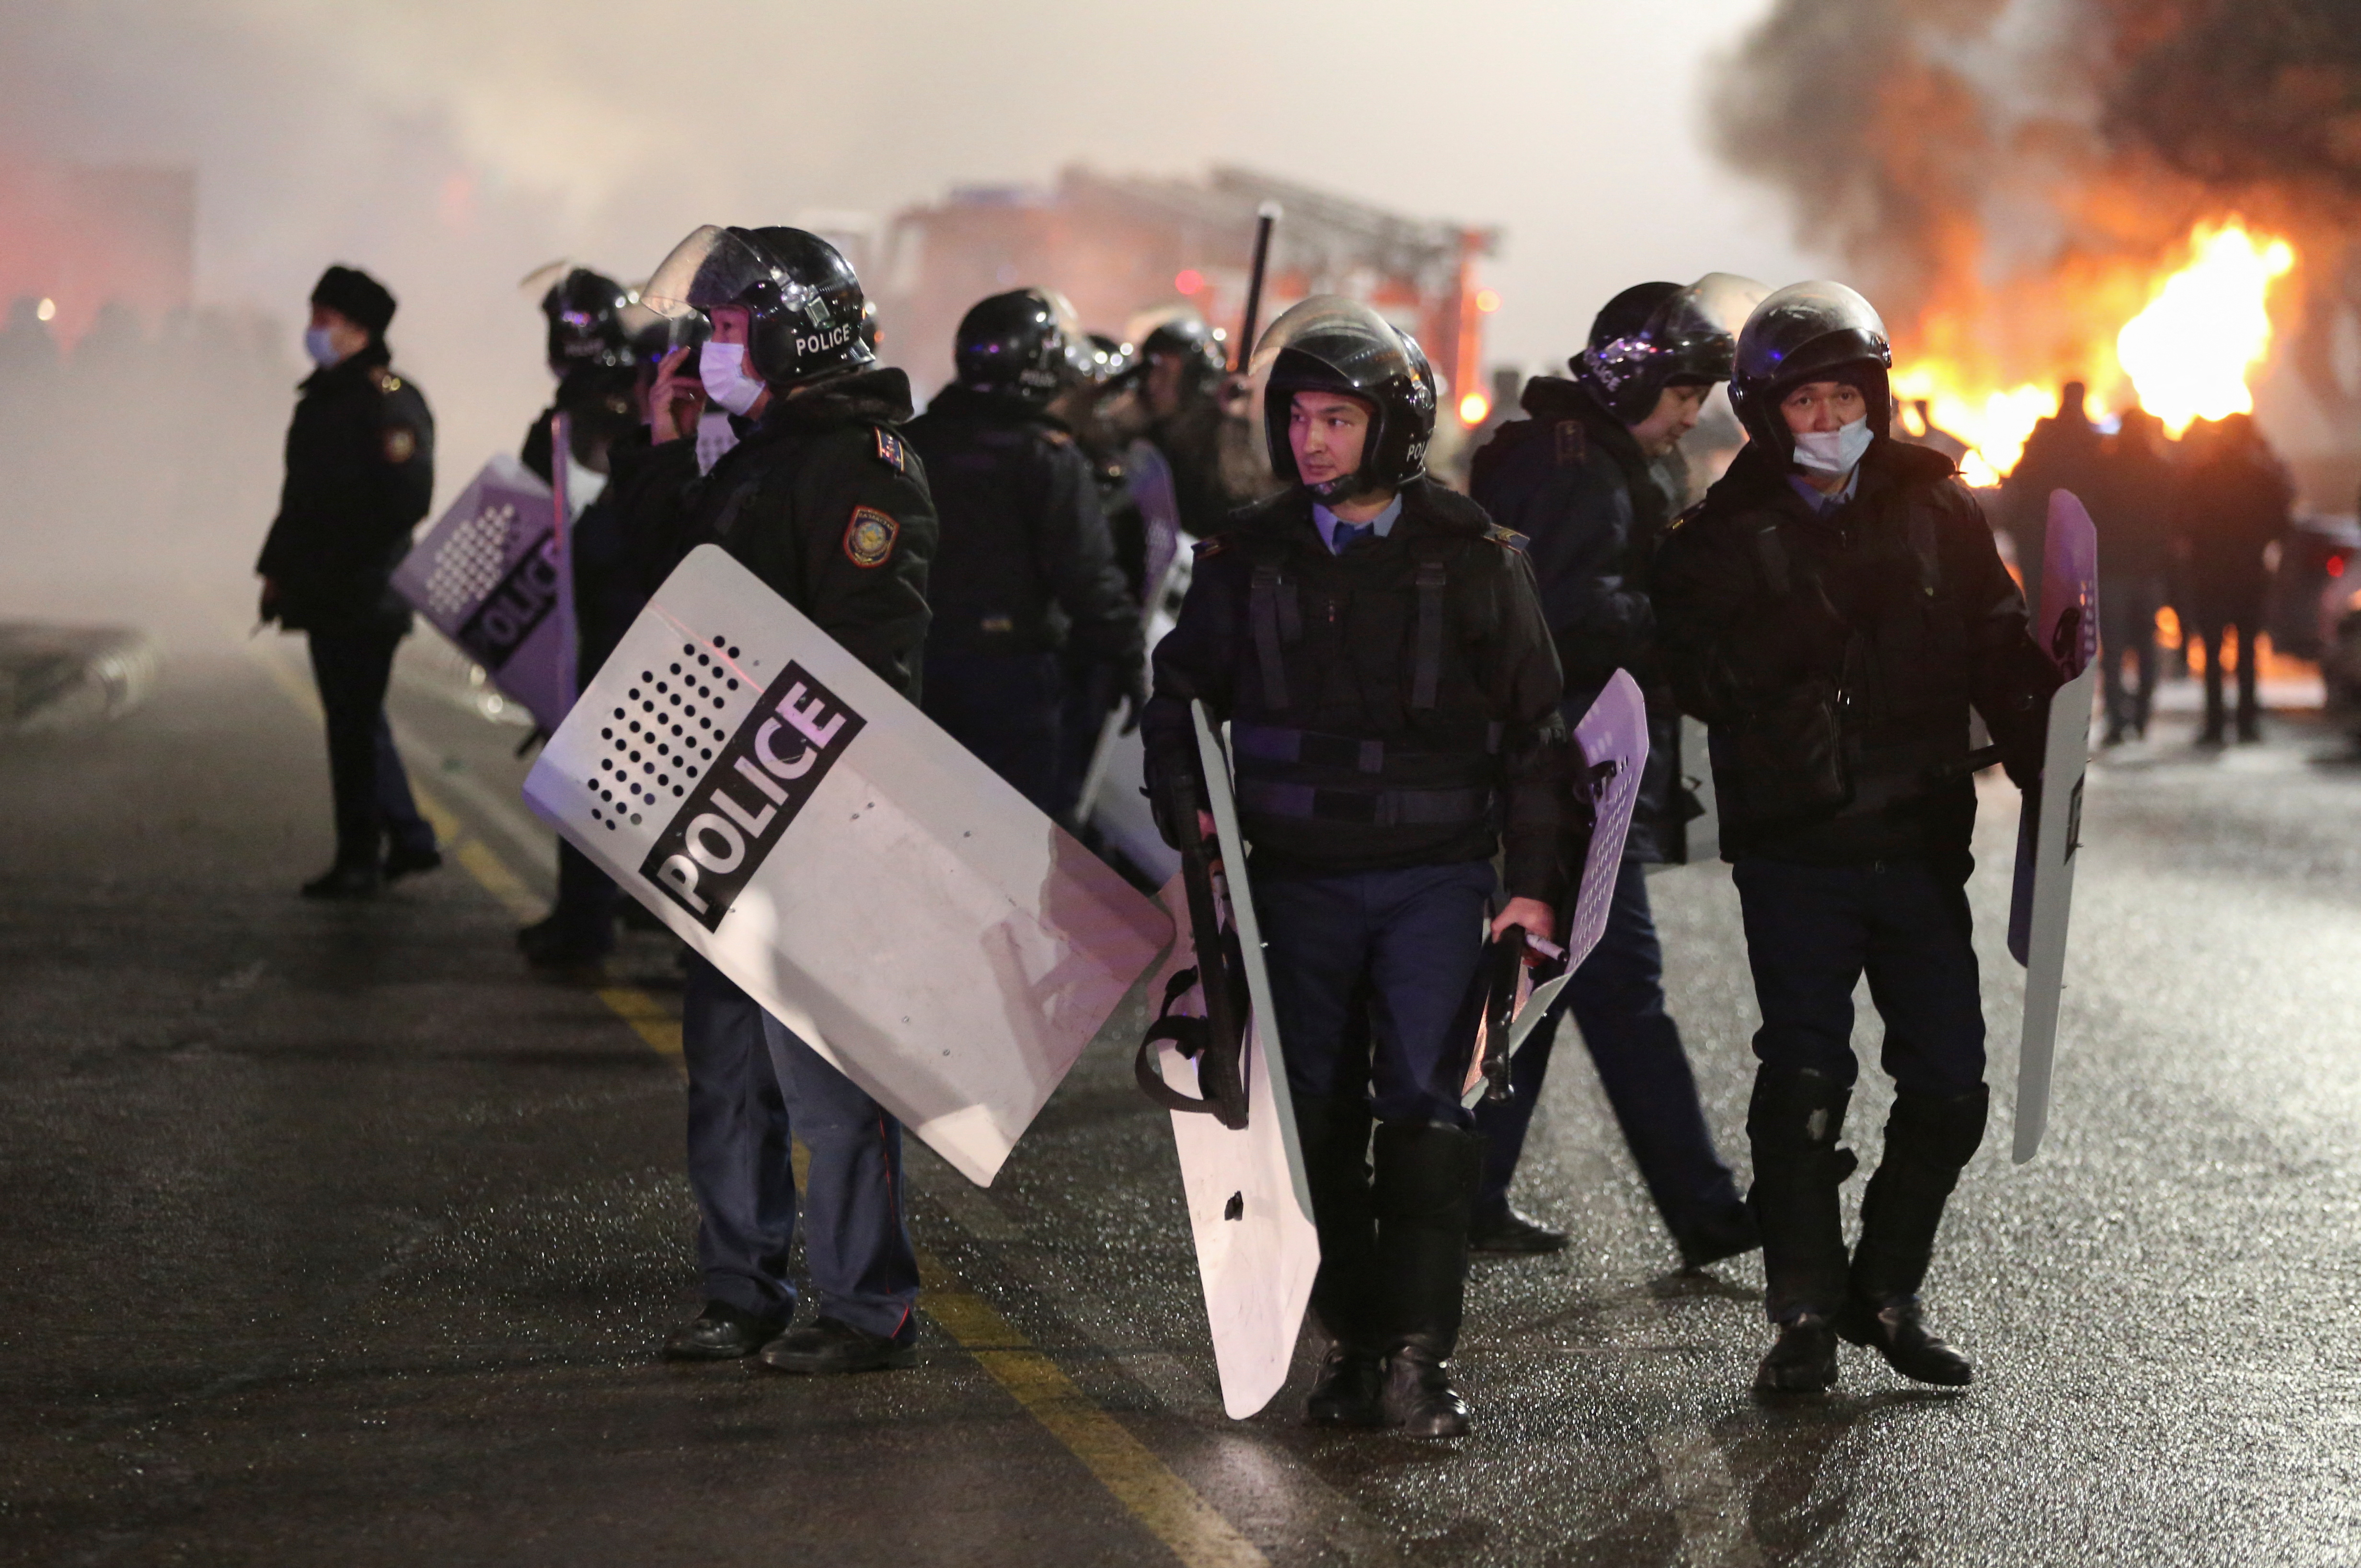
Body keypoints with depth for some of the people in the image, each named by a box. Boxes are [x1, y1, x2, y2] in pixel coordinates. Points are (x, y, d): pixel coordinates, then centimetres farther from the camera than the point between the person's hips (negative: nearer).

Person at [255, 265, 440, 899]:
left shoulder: (390, 402, -13)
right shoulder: (322, 400, 16)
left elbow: (404, 499, -19)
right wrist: (280, 568, 19)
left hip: (365, 594, -9)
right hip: (326, 592, 9)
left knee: (356, 723, -5)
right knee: (355, 721, 16)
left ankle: (360, 859, 1)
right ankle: (409, 839, 24)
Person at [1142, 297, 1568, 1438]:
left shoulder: (1471, 557, 0)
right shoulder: (1249, 559, 6)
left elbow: (1533, 729, 4)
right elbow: (1181, 695, 16)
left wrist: (1532, 883, -1)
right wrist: (1188, 824, 1)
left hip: (1436, 877, -3)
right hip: (1299, 878, 3)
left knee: (1425, 1107, -9)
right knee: (1318, 1116, 5)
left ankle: (1419, 1353, -7)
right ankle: (1353, 1342, 14)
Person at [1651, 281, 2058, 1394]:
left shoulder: (1934, 510, 8)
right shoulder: (1721, 536, 1)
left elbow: (2001, 654, 13)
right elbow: (1708, 682, -13)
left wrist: (2045, 778, 4)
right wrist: (1820, 619, -23)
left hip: (1920, 842, 3)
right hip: (1794, 851, -3)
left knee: (1949, 1085, 2)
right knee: (1804, 1079, -10)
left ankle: (1887, 1291, 19)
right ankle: (1806, 1314, 2)